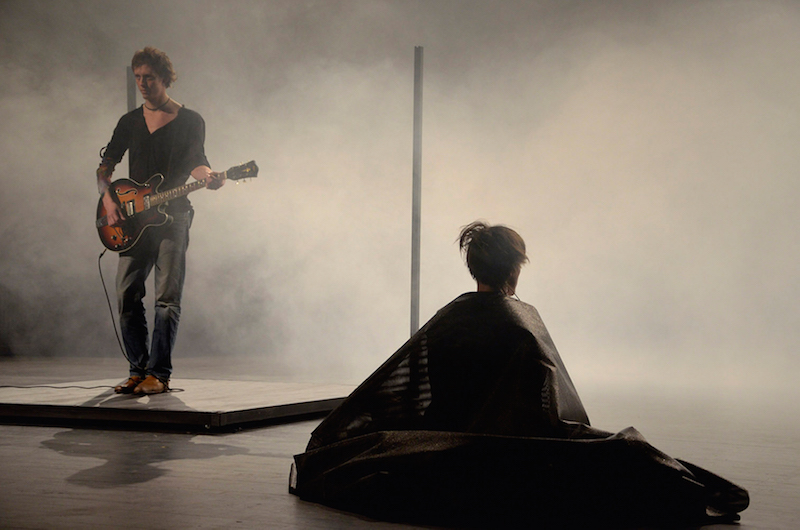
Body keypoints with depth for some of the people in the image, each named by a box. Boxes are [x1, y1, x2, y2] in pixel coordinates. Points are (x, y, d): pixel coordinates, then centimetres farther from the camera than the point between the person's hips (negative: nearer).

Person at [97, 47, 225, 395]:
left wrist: (208, 177, -26)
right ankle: (138, 371, 10)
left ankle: (158, 374, -5)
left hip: (173, 215, -4)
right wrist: (107, 197, -5)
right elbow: (106, 164, 13)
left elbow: (195, 162, -3)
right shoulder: (129, 121, 15)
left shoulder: (190, 121, 5)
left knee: (167, 298, -9)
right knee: (127, 296, 0)